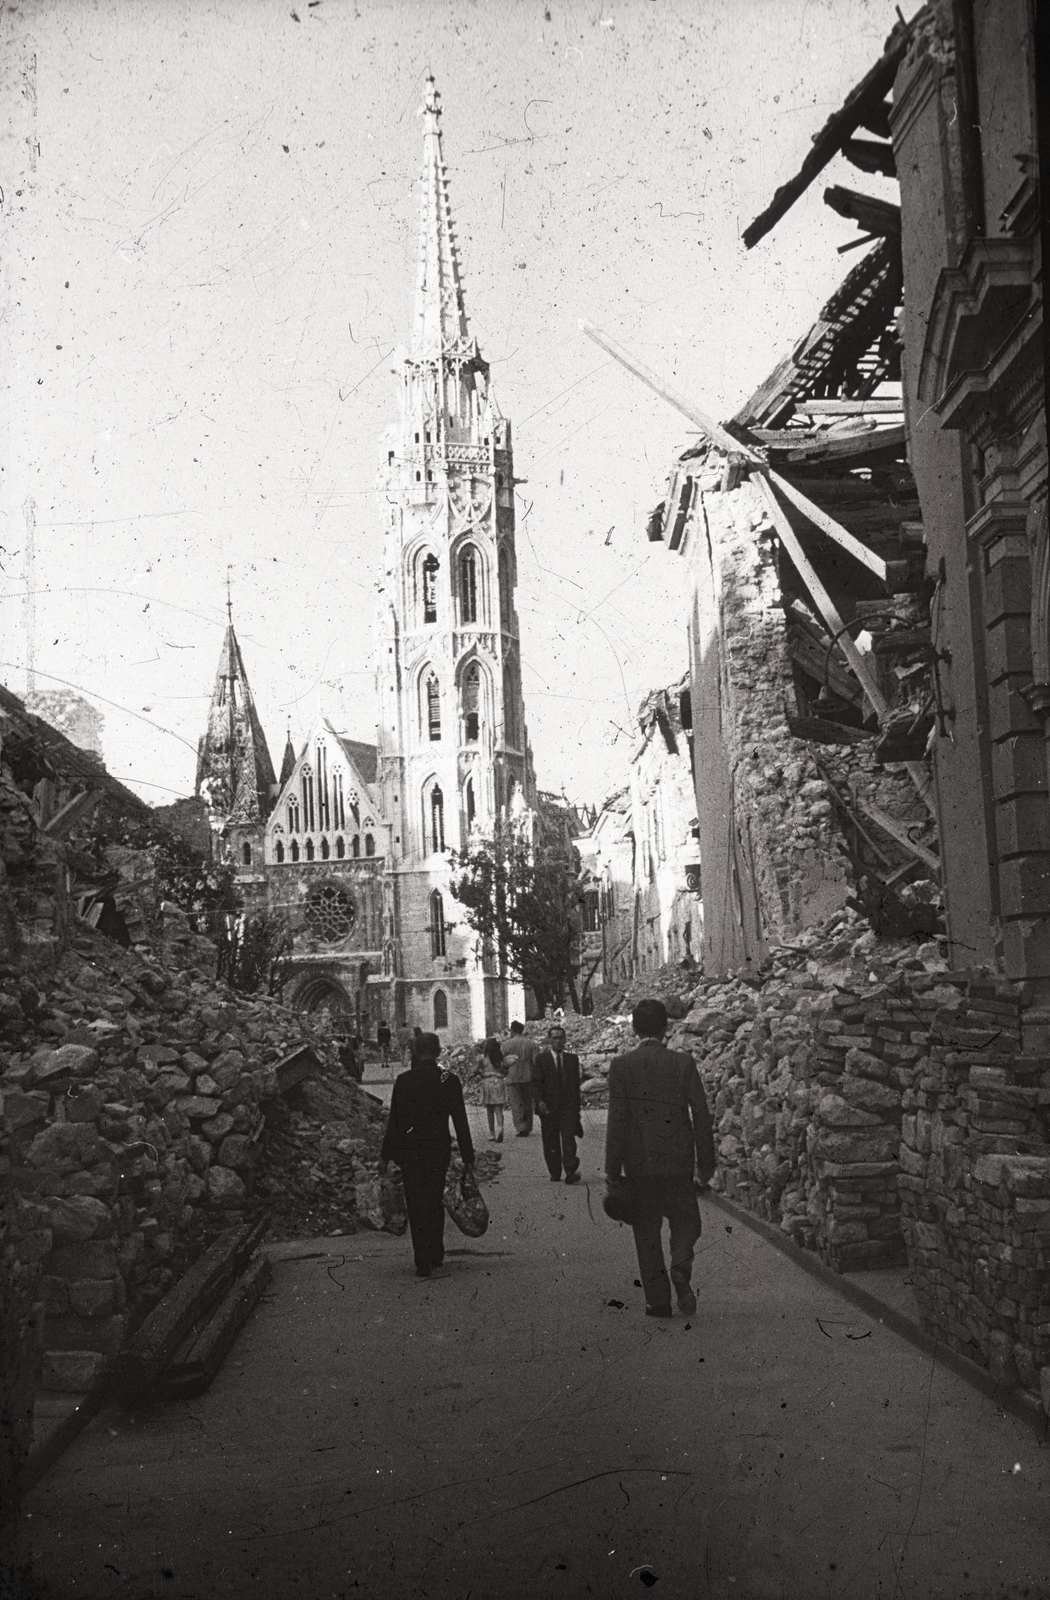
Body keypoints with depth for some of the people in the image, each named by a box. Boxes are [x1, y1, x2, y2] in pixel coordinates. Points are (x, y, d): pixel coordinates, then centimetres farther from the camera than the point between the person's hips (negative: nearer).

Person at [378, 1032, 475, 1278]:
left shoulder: (404, 1080, -8)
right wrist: (468, 1156, 6)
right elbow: (460, 1121, -2)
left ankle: (423, 1264, 3)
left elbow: (394, 1120, -5)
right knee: (436, 1202, 19)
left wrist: (385, 1155, 2)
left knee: (416, 1205, 5)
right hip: (439, 1150, 2)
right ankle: (436, 1255, 27)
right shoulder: (450, 1081, -5)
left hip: (409, 1151, -2)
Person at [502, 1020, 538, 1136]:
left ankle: (520, 1128, -11)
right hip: (528, 1077, 3)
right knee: (528, 1103, 14)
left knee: (516, 1104, 0)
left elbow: (503, 1061, 1)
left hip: (513, 1078, -3)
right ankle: (528, 1128, 19)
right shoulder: (531, 1043, 2)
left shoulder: (508, 1044, -5)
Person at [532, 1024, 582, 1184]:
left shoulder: (572, 1059, 11)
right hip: (548, 1107, 0)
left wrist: (577, 1107, 13)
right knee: (551, 1142, 4)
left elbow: (576, 1084, 14)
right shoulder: (541, 1059, 4)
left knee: (568, 1138, -12)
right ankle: (555, 1174, 13)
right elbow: (536, 1082, -2)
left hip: (568, 1106, 0)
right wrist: (539, 1101, -17)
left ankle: (570, 1171, -18)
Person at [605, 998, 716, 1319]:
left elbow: (616, 1120, -7)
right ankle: (681, 1268, -10)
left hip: (639, 1163, 0)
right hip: (678, 1161, 0)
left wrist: (613, 1169, -1)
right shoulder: (683, 1063, -3)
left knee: (646, 1230, 11)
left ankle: (658, 1300, 10)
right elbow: (701, 1114, -3)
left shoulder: (621, 1066, -6)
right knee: (685, 1219, 16)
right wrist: (706, 1163, 5)